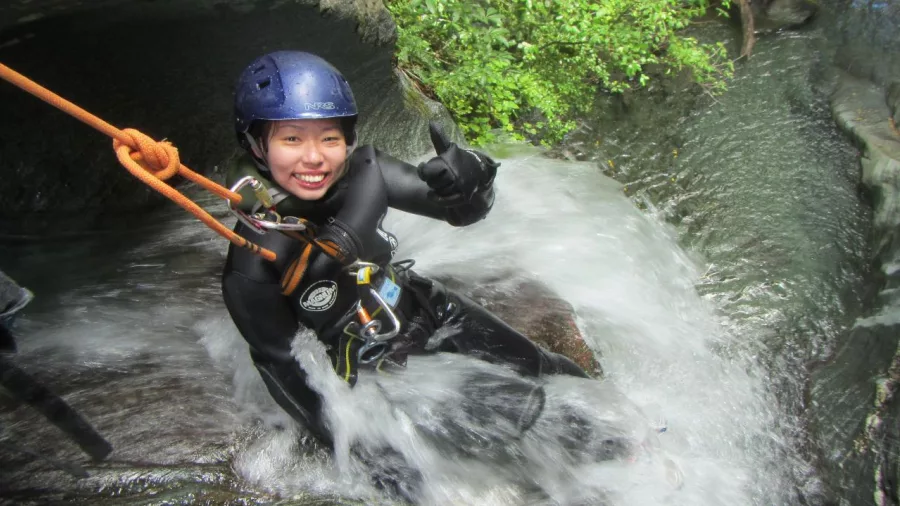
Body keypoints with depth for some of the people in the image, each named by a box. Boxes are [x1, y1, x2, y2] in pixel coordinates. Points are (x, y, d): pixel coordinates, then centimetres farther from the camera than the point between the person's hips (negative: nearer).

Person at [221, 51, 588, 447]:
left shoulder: (362, 172, -23)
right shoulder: (250, 267, -29)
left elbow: (462, 211, -17)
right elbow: (277, 362, -16)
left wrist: (472, 176, -41)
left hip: (418, 306, 4)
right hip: (359, 362, -3)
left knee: (539, 368, 12)